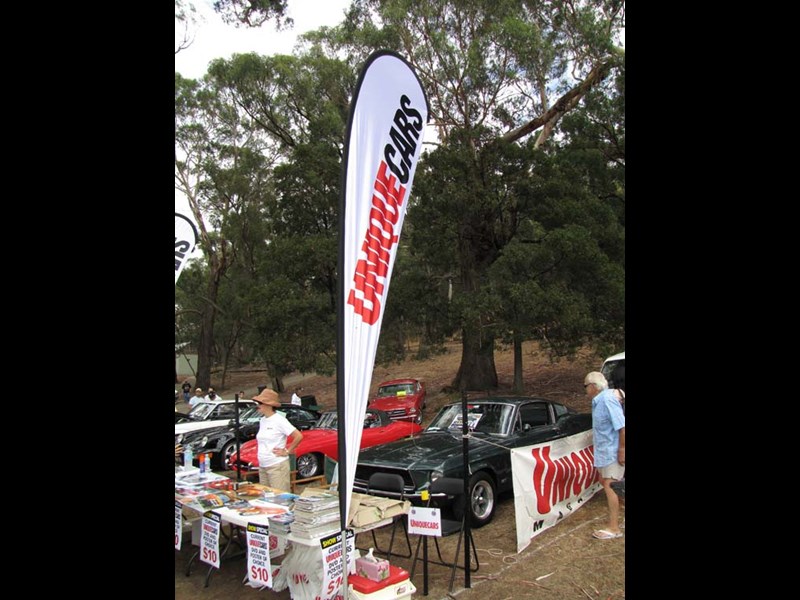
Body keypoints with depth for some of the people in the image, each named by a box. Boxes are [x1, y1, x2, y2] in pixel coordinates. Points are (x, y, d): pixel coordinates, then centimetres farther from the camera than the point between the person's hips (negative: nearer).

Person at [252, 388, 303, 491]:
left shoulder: (279, 420, -13)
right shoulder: (262, 420, 10)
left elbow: (298, 436, -17)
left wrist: (287, 451, -11)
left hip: (277, 466, -8)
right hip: (262, 466, 8)